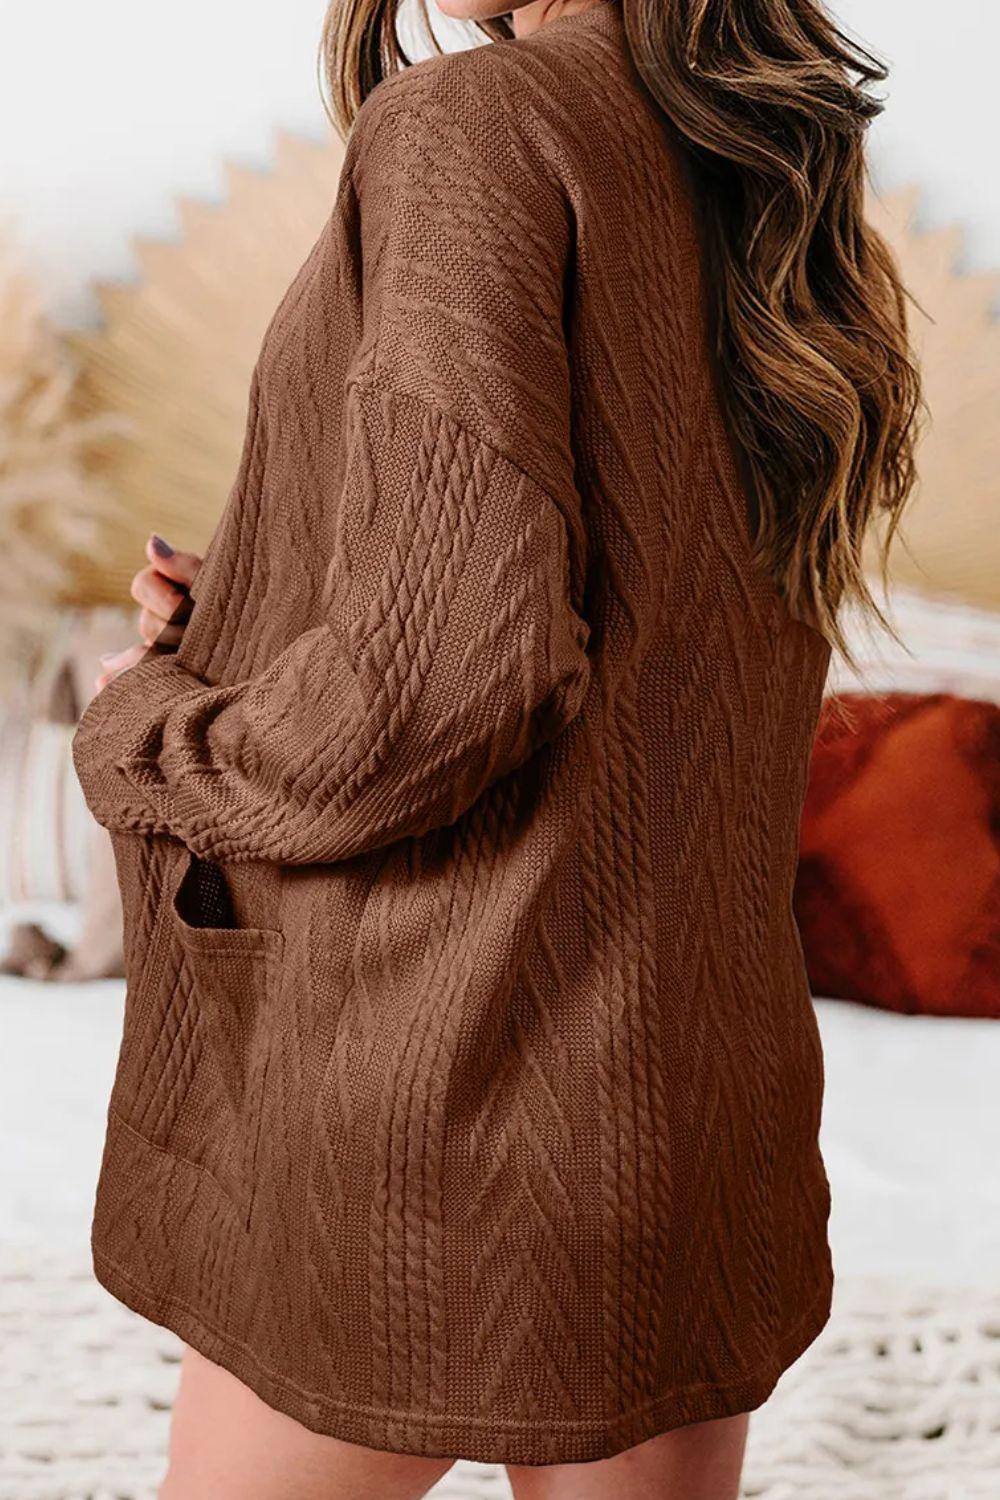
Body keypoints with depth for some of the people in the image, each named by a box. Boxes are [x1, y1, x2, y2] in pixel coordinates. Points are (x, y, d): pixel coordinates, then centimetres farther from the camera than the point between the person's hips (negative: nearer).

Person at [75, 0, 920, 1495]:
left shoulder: (477, 120, -12)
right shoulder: (793, 233, 12)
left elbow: (444, 675, -24)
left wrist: (150, 733, -5)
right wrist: (246, 632, 12)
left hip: (426, 1107, -7)